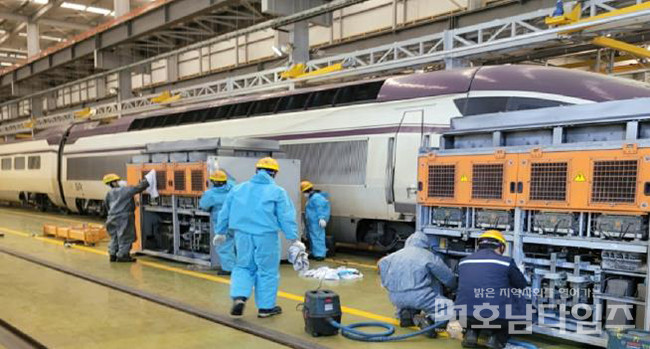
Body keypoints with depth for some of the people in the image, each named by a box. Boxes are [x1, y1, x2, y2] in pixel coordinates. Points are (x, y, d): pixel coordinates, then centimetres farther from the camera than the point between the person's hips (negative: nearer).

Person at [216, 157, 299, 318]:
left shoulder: (238, 189, 8)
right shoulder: (277, 192, -3)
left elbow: (225, 213, 14)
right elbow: (286, 218, -6)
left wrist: (220, 232, 25)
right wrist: (294, 239, -1)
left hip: (242, 235, 3)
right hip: (266, 236, -3)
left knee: (243, 267, 19)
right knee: (267, 271, 10)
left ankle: (239, 297, -1)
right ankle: (265, 307, 18)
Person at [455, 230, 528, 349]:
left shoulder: (463, 262, 10)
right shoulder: (506, 262, -2)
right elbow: (522, 285, 12)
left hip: (466, 317, 4)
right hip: (497, 319, -4)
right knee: (517, 295, 21)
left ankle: (471, 333, 14)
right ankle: (497, 337, 11)